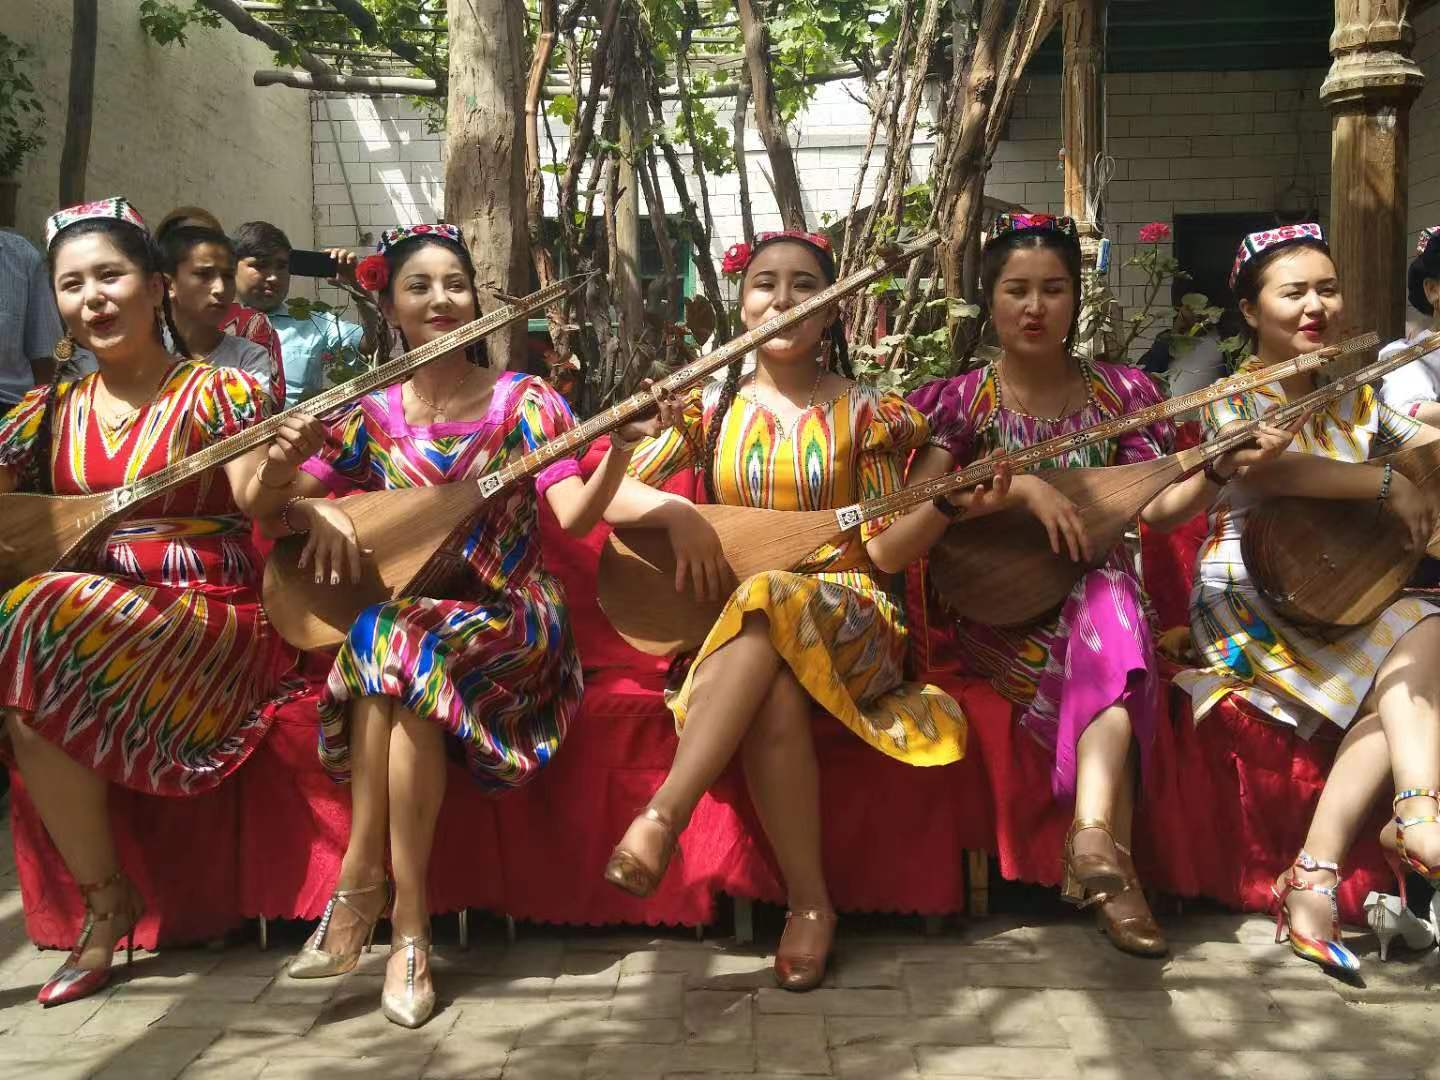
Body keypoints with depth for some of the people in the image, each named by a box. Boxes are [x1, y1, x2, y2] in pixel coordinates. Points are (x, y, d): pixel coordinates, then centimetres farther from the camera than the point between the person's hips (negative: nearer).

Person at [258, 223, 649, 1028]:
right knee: (406, 678, -33)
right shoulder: (373, 415, 7)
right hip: (401, 612, 2)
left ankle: (362, 884, -22)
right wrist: (319, 512, -14)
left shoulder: (525, 401, 0)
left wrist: (620, 449, -30)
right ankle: (406, 922, -23)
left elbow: (576, 516, -12)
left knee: (399, 649, -33)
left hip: (509, 617, -2)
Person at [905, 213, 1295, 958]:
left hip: (1098, 596, 2)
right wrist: (1020, 487, -28)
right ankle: (1107, 849, -36)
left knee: (1108, 615, -35)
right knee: (1110, 659, -32)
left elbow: (1157, 510, 0)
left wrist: (1222, 469, -20)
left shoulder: (1119, 391, 6)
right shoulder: (960, 400, 0)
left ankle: (1094, 838, -45)